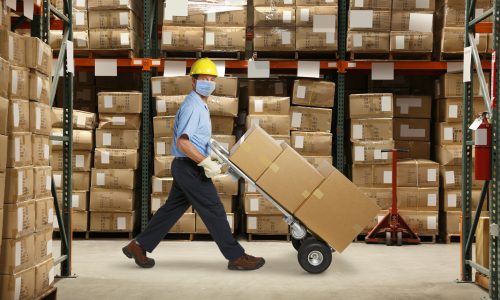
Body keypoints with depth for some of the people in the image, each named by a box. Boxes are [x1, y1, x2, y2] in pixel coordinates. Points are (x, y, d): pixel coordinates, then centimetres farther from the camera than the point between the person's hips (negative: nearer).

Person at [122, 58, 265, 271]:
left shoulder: (201, 106, 17)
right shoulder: (192, 106, -16)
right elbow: (182, 142, -24)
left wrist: (210, 157, 18)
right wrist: (206, 163, -23)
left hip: (187, 168, 10)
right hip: (190, 168, -10)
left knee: (172, 209, 14)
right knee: (214, 211, -5)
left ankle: (139, 246, 20)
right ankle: (236, 257, 1)